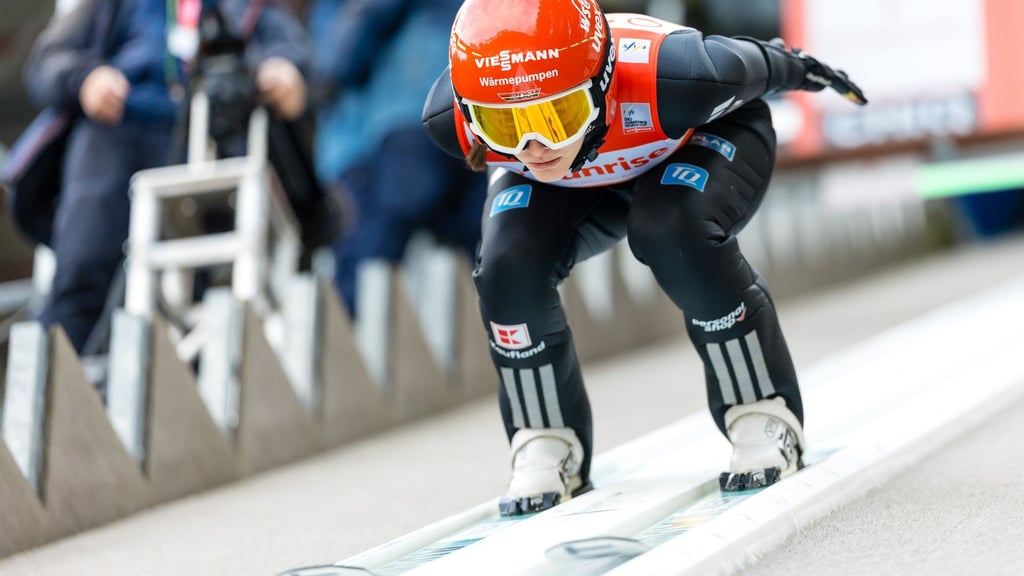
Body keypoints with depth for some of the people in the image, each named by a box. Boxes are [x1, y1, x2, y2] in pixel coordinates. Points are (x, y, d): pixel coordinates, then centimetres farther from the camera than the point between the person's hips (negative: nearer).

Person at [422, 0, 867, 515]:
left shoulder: (674, 83, -46)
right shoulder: (451, 119, -35)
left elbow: (755, 66, -20)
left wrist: (795, 68, 1)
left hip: (707, 135, -3)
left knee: (675, 237, -32)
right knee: (510, 266, -22)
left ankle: (764, 416, -11)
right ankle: (545, 445, 0)